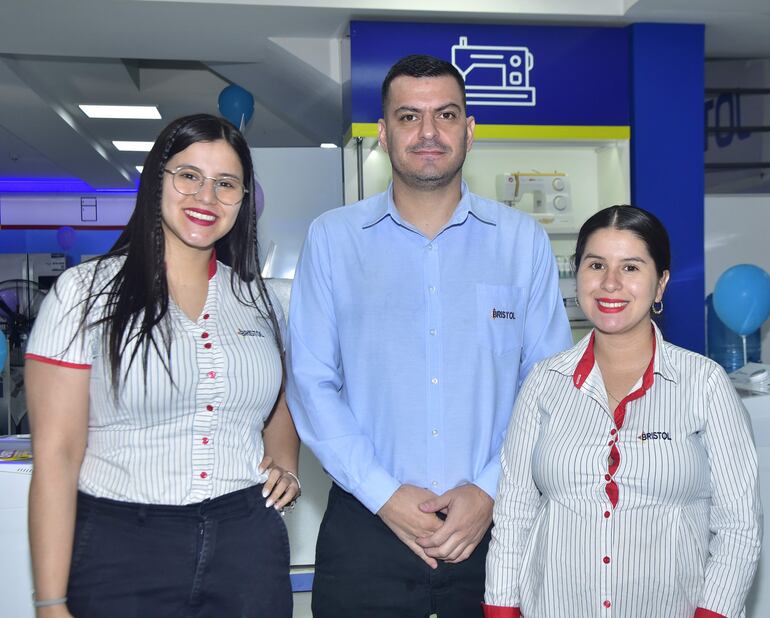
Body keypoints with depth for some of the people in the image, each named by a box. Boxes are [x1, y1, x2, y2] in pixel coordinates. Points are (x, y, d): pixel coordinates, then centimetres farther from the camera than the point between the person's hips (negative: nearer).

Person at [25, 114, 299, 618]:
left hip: (248, 544, 4)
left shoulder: (257, 299, 8)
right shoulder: (86, 292, -5)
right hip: (119, 549, -3)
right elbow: (56, 453, -9)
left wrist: (285, 462, 2)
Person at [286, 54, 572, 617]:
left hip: (491, 523, 1)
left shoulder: (524, 240, 2)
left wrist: (491, 491, -9)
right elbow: (311, 382, -3)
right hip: (367, 525, 0)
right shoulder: (332, 238, 0)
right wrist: (383, 494, -10)